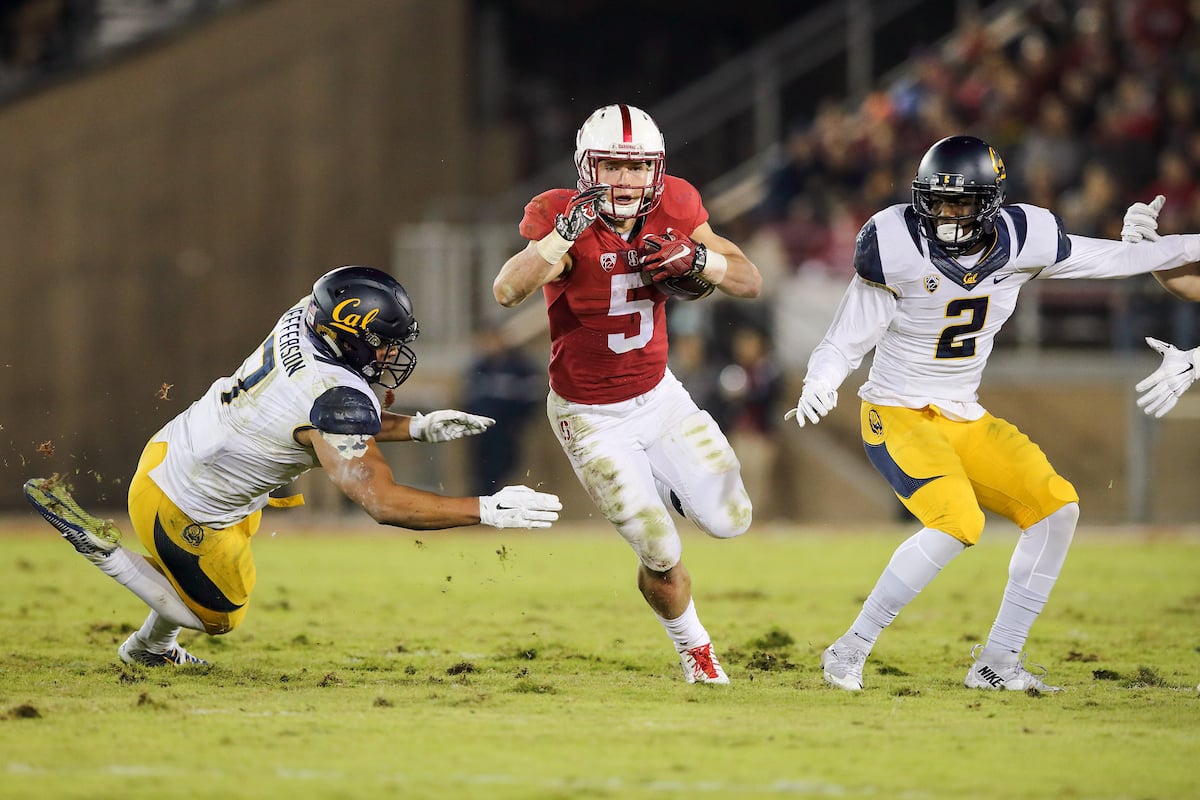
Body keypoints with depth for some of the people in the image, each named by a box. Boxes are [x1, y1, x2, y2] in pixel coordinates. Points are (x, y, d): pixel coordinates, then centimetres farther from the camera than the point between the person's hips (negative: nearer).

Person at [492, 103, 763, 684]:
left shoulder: (673, 211, -11)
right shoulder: (563, 223, -24)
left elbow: (750, 282, -6)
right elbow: (507, 292, -42)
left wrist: (700, 259, -26)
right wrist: (567, 232, -52)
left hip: (658, 396, 4)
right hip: (592, 419, -4)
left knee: (730, 520, 0)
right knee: (661, 556, -5)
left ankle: (661, 487, 32)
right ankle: (692, 647, 25)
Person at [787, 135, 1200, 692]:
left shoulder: (1019, 240, -5)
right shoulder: (898, 249, -17)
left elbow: (1111, 260, 8)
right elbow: (846, 342, -12)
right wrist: (818, 386, -32)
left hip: (964, 420, 6)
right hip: (898, 416, -6)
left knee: (1056, 506, -7)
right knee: (958, 521, -27)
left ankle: (997, 661, 0)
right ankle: (850, 651, -18)